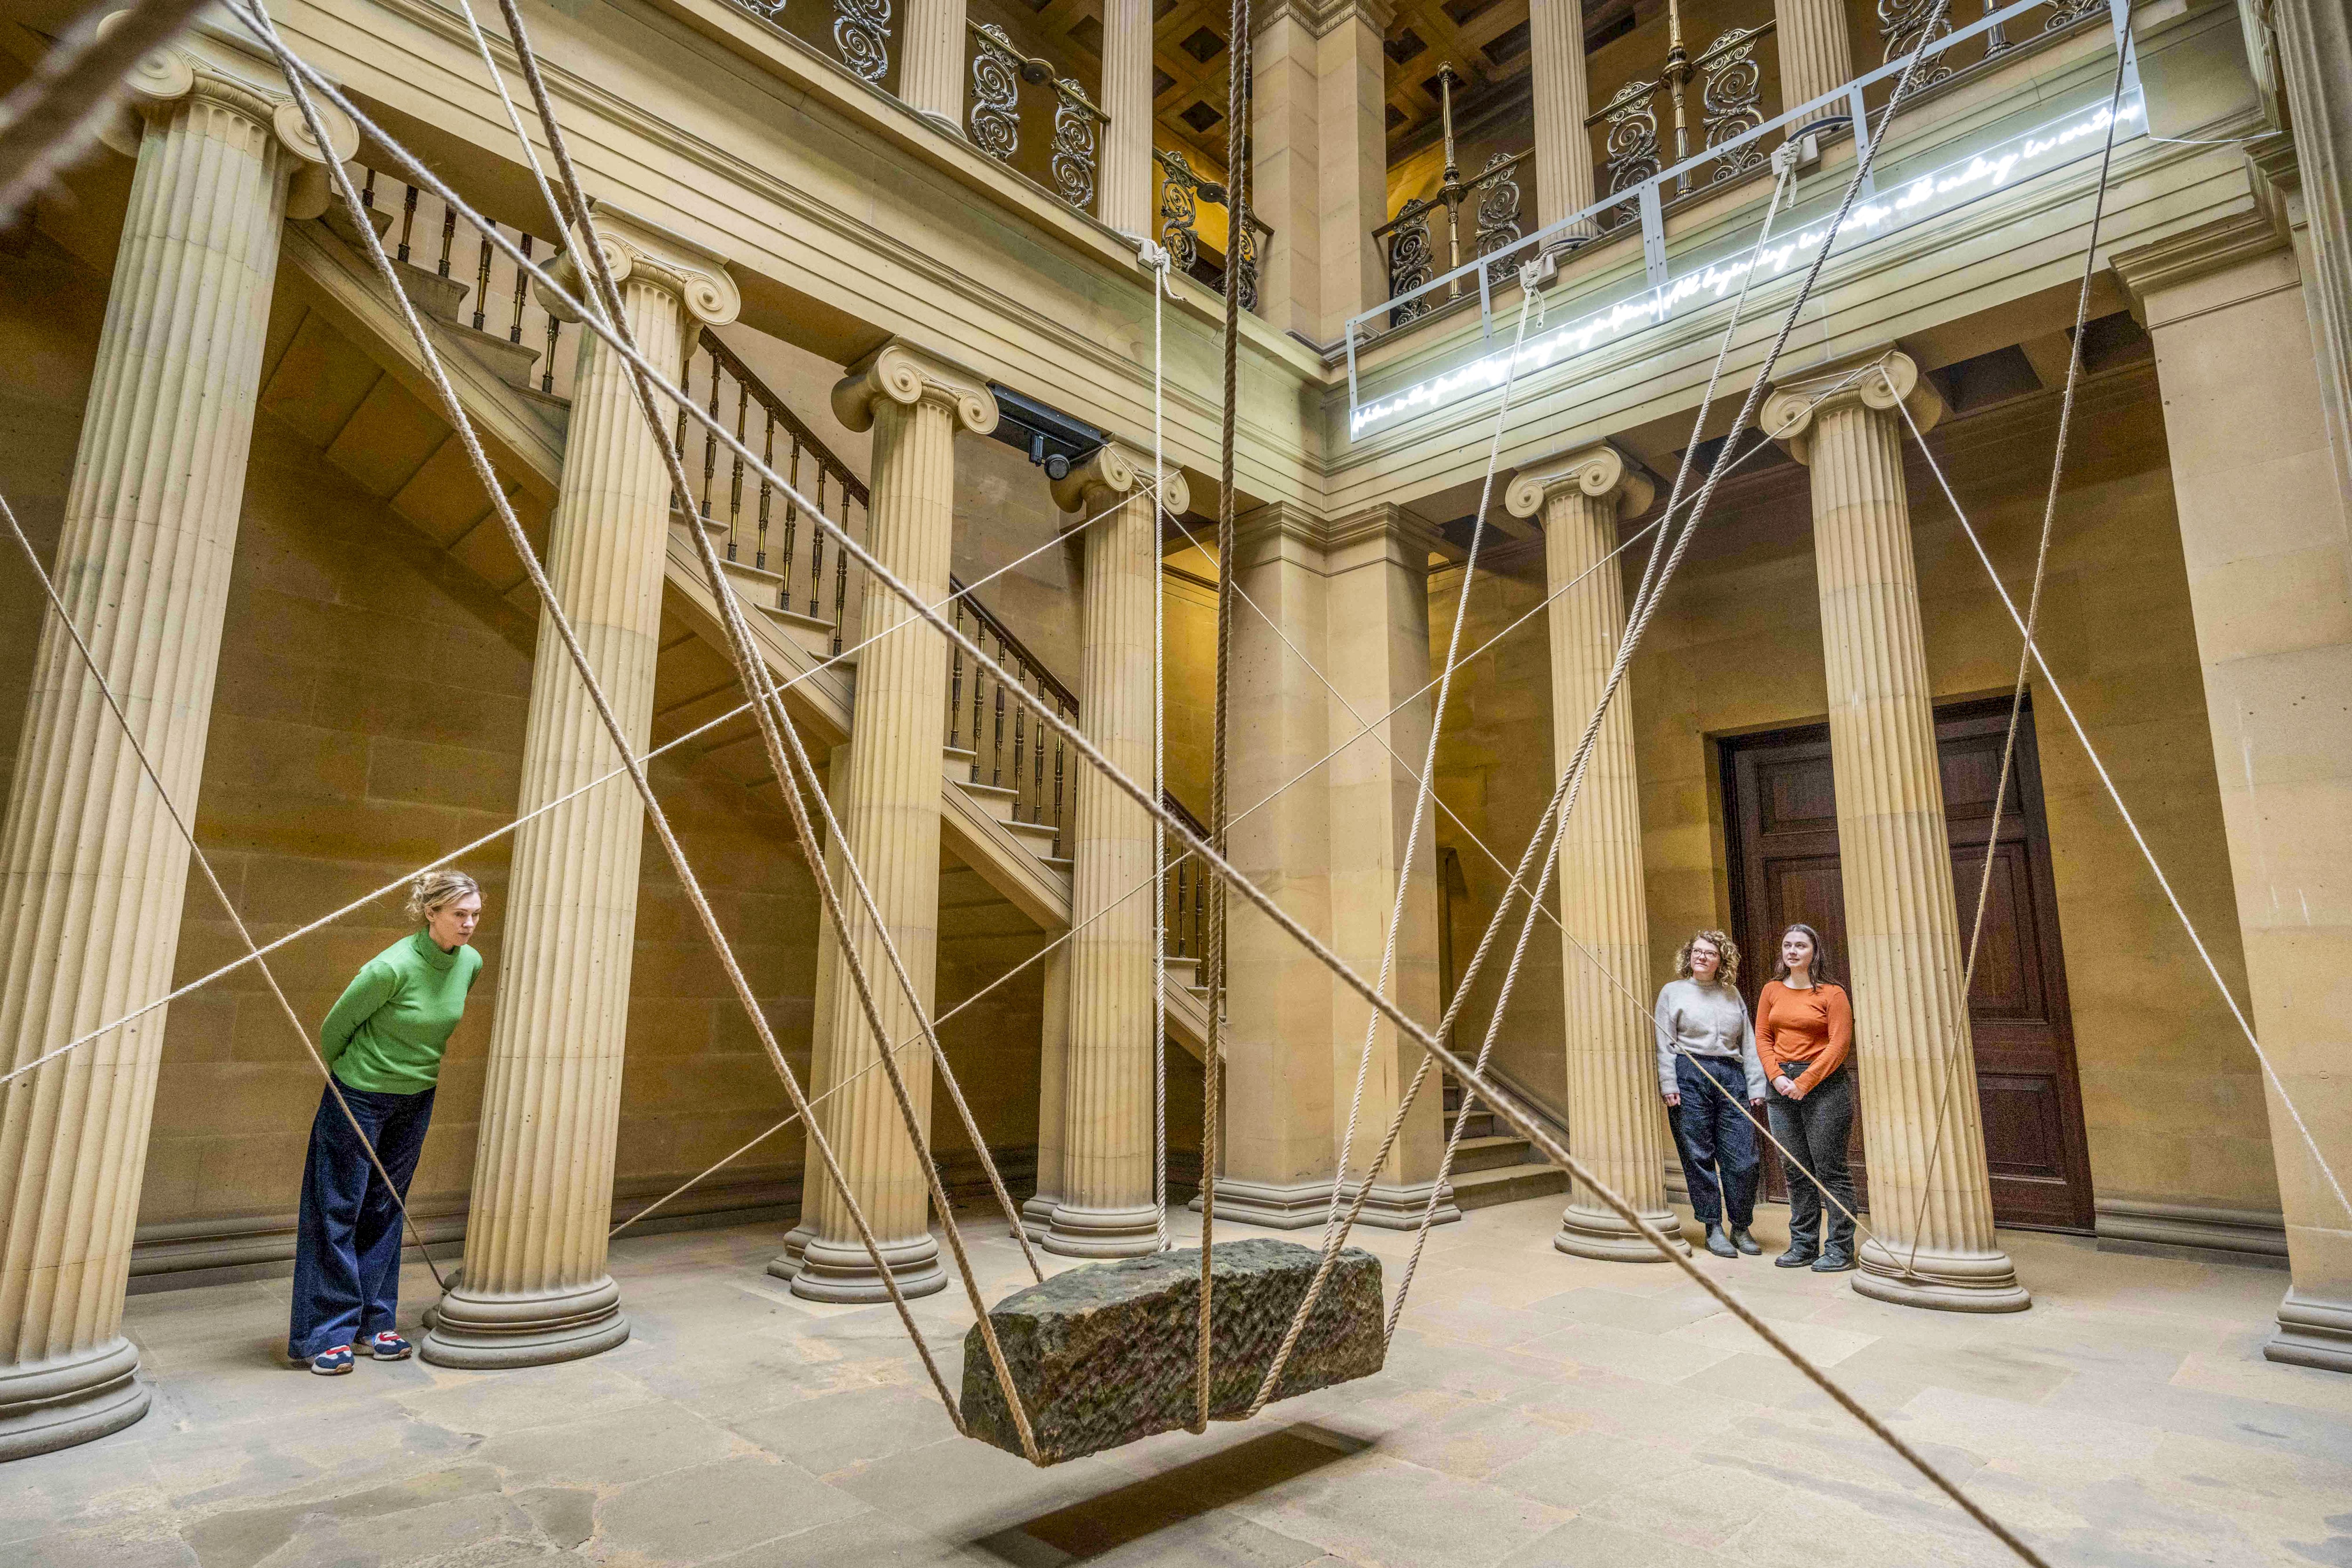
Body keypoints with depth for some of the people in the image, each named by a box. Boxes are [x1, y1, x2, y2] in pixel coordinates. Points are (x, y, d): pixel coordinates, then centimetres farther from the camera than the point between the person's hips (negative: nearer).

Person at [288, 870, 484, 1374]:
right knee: (339, 1210, 3)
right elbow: (336, 1024, -10)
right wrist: (344, 1073, 4)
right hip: (360, 1095, -5)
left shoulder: (471, 963, -8)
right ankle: (326, 1333, 13)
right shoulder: (392, 967, -26)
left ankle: (374, 1322, 22)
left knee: (385, 1209, 13)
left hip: (416, 1099, 6)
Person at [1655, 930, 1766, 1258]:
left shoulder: (1732, 994, 17)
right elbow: (1665, 1044, 3)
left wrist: (1756, 1086, 7)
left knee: (1743, 1157, -2)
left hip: (1731, 1076, 2)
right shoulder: (1673, 991, 8)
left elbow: (1748, 1044, 15)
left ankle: (1741, 1228, 15)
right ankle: (1713, 1229, 10)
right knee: (1699, 1157, 0)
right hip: (1690, 1076, -2)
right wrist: (1669, 1086, -6)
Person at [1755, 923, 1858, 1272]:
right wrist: (1777, 1077, -5)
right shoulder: (1772, 991, 11)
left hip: (1824, 1085, -5)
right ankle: (1803, 1246, 19)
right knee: (1797, 1171, 11)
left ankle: (1840, 1249, 7)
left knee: (1831, 1170, -2)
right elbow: (1762, 1038, 10)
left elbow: (1839, 1044, -9)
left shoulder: (1832, 993, -3)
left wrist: (1804, 1082, -14)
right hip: (1781, 1085, 5)